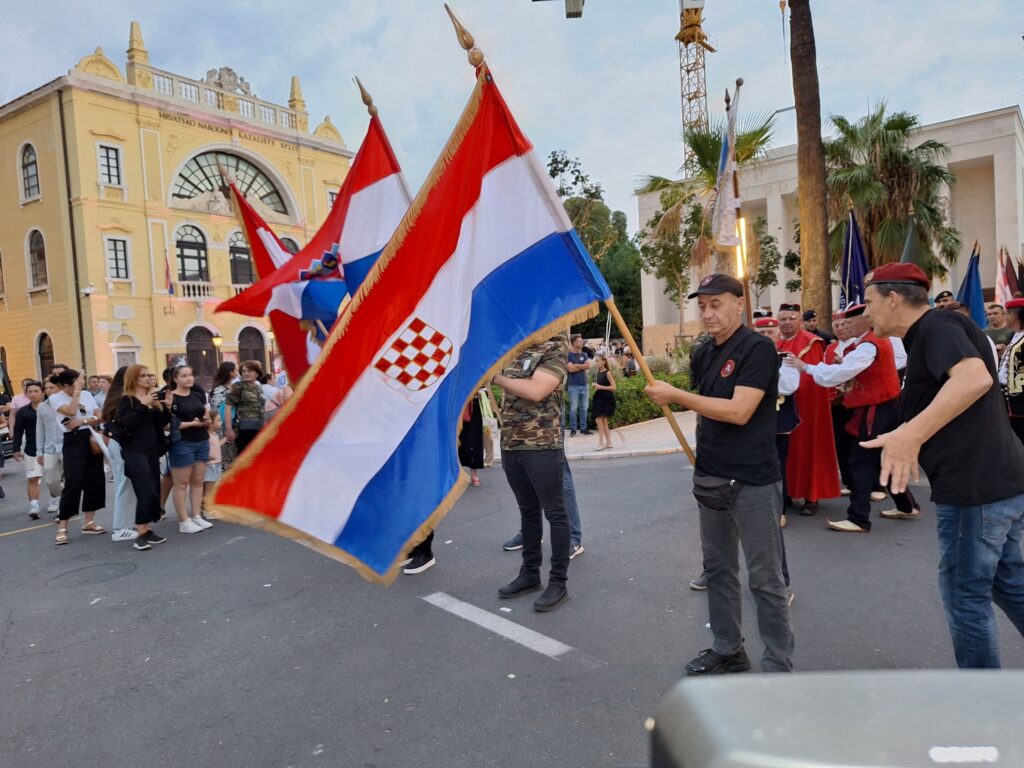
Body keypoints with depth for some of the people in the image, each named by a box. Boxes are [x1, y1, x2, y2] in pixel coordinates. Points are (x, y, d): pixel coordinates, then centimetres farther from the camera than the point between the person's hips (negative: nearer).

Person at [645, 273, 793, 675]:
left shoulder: (757, 349, -13)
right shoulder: (703, 353, 10)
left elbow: (738, 412, -22)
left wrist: (675, 395, -19)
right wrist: (703, 462, 15)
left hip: (753, 480, -8)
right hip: (710, 479, 8)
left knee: (765, 578, 2)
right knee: (718, 568, 16)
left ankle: (778, 664, 16)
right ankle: (727, 649, 30)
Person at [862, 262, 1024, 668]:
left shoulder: (937, 325, -14)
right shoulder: (929, 334, 17)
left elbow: (975, 378, -33)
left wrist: (912, 433, -39)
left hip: (976, 486, -10)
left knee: (966, 595, 3)